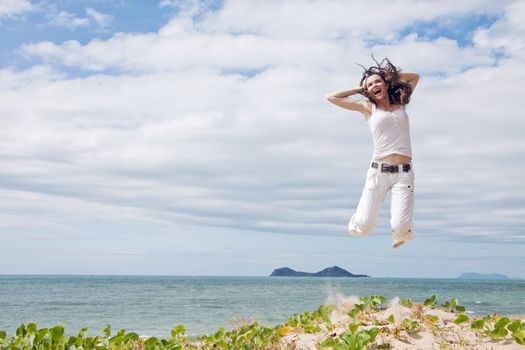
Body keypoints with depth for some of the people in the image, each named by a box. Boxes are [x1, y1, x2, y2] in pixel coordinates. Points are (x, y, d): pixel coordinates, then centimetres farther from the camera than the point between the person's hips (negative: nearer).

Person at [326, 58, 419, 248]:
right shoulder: (368, 107, 9)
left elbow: (415, 77, 31)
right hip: (378, 171, -1)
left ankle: (402, 230, 22)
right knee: (362, 228, -10)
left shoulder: (400, 103, 15)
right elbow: (332, 97, 8)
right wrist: (360, 89, 14)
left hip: (404, 173, 1)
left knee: (400, 228, -15)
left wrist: (391, 75, 20)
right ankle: (360, 217, 27)